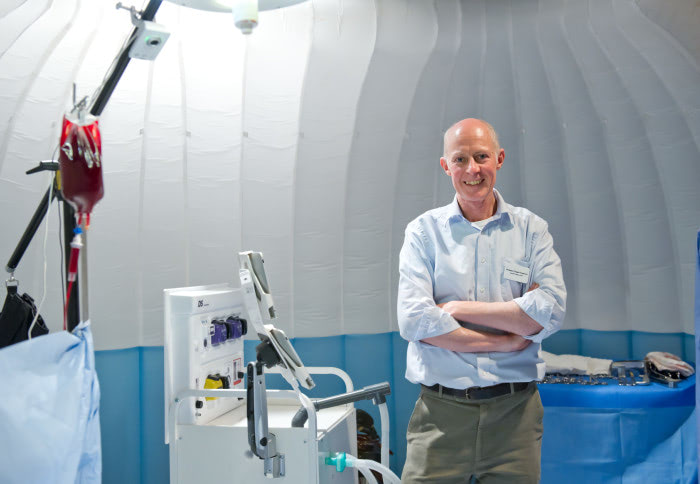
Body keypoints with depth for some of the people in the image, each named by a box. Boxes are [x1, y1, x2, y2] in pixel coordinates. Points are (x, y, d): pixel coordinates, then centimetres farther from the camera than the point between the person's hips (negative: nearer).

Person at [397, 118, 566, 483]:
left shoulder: (531, 229, 5)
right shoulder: (424, 231, 1)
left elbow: (551, 309, -10)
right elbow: (413, 321, -11)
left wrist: (459, 308, -11)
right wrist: (507, 342, -11)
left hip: (514, 412, 1)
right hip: (441, 412, -1)